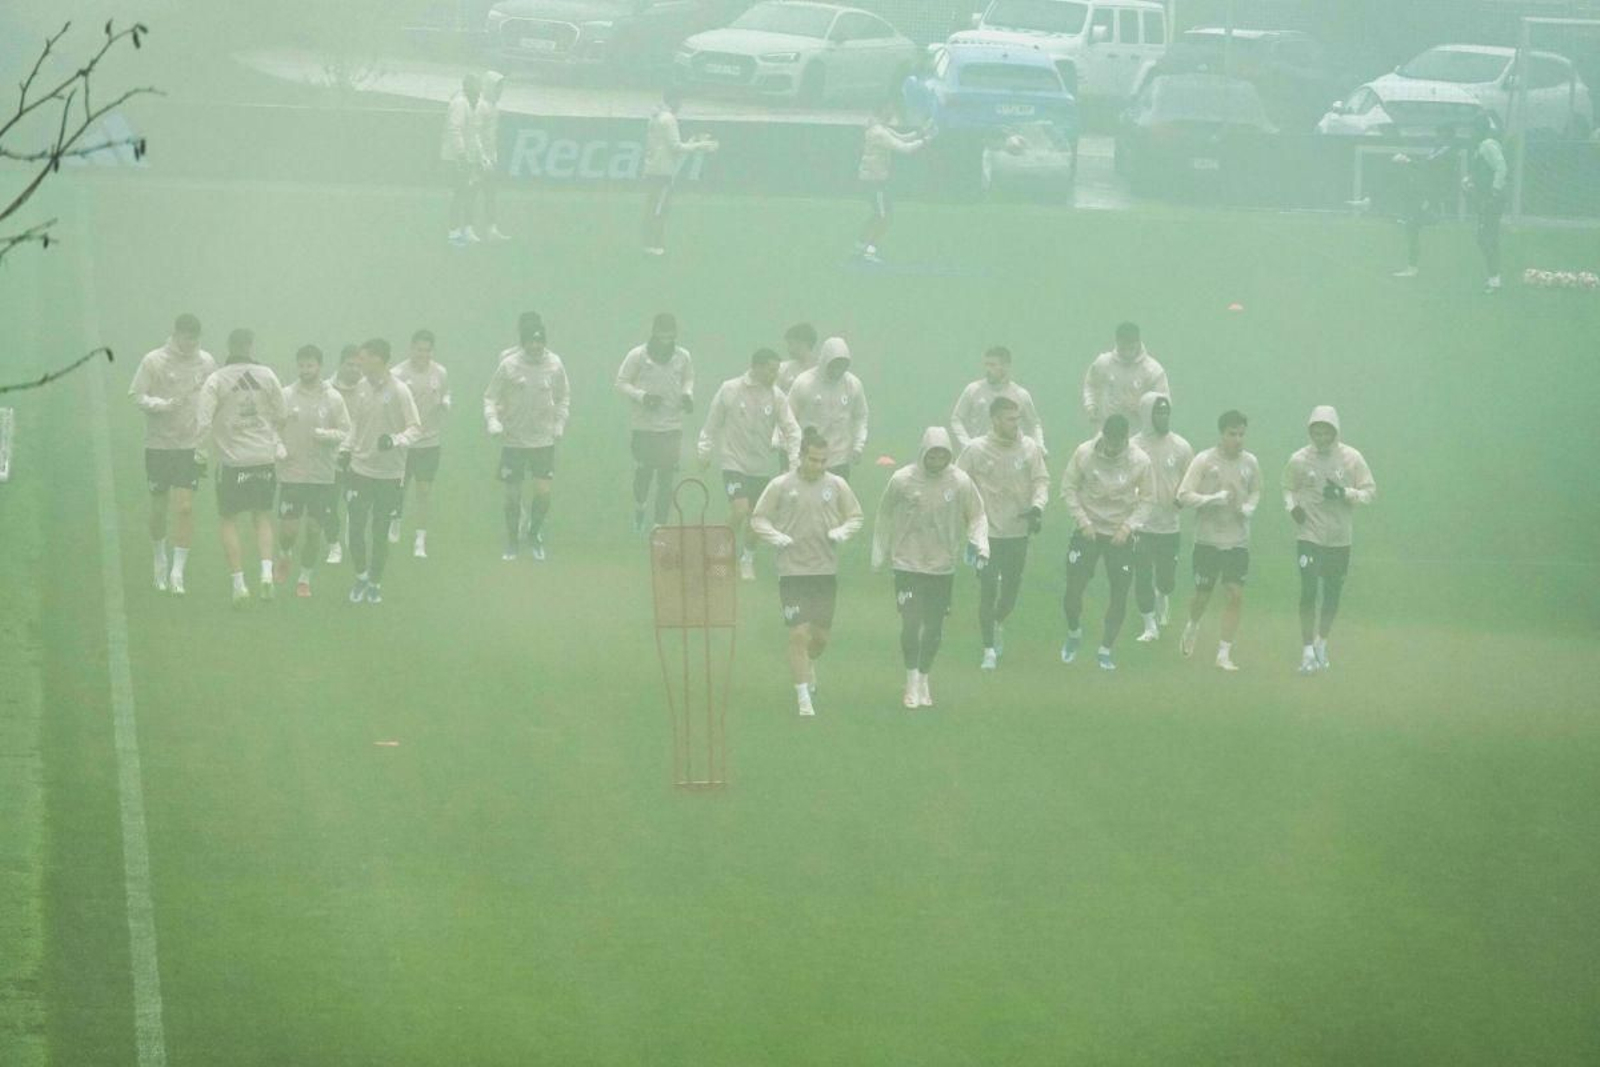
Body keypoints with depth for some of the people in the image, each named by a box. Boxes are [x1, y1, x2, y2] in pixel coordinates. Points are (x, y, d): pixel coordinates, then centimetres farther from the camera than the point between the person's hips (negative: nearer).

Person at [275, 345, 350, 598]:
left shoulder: (333, 398, -1)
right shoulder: (285, 396, -1)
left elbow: (346, 433, 0)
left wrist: (324, 435, -18)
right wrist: (277, 450, -13)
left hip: (322, 475, 0)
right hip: (290, 473, 0)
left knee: (315, 530, 3)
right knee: (288, 528, -5)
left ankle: (305, 578, 20)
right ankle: (285, 557, 29)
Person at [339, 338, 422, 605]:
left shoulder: (398, 390, -12)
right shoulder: (362, 387, 3)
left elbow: (415, 427, -10)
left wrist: (395, 440, -26)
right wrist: (346, 449, 6)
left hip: (389, 473, -3)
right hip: (360, 470, 3)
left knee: (380, 533, 6)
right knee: (356, 528, -1)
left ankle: (375, 583, 22)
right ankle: (361, 577, 20)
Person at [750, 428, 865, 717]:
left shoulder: (836, 485, 3)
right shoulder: (781, 486, -4)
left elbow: (855, 516, 13)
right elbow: (758, 519, 3)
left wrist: (843, 531, -8)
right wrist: (776, 537, -16)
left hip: (827, 571, 3)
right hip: (792, 571, -3)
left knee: (821, 635, 8)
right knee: (799, 635, -10)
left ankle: (809, 666, 43)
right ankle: (804, 700, -4)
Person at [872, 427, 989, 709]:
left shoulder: (960, 482, -5)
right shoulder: (902, 480, -8)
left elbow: (976, 516, 5)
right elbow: (884, 519, 4)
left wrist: (980, 545, -10)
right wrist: (879, 556, 8)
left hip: (943, 567, 2)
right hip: (908, 566, -2)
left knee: (934, 628, 8)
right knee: (911, 623, -10)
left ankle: (925, 678, 26)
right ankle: (912, 680, 4)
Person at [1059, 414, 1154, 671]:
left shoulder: (1140, 461, -11)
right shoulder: (1084, 454, -12)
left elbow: (1147, 500, -2)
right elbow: (1068, 488, -3)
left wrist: (1128, 526, -14)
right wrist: (1082, 520, -13)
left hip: (1120, 535, 0)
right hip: (1088, 532, 0)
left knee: (1120, 594, 0)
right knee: (1073, 590, -3)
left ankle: (1105, 650, 14)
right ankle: (1074, 633, 27)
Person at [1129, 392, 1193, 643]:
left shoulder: (1181, 447, 0)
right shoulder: (1133, 448, -5)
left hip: (1169, 525, 1)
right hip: (1140, 525, -1)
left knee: (1167, 579, 8)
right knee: (1142, 578, -1)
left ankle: (1163, 596, 43)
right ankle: (1150, 627, 10)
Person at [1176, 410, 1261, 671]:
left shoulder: (1250, 463, 1)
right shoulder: (1204, 461, -10)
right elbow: (1184, 495, -11)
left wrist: (1247, 508, -4)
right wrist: (1216, 499, -23)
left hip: (1238, 540, 2)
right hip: (1208, 539, -2)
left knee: (1235, 595, -6)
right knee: (1203, 595, 6)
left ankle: (1224, 654, 1)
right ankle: (1192, 625, 40)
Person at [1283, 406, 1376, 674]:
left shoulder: (1351, 458, -4)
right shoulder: (1299, 460, -3)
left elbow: (1370, 492, -1)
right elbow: (1288, 488, 13)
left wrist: (1344, 494, -18)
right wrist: (1292, 507, -8)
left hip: (1340, 538, 2)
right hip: (1309, 535, -2)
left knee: (1332, 595, 10)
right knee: (1308, 592, -11)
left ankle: (1321, 644, 30)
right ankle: (1308, 651, -6)